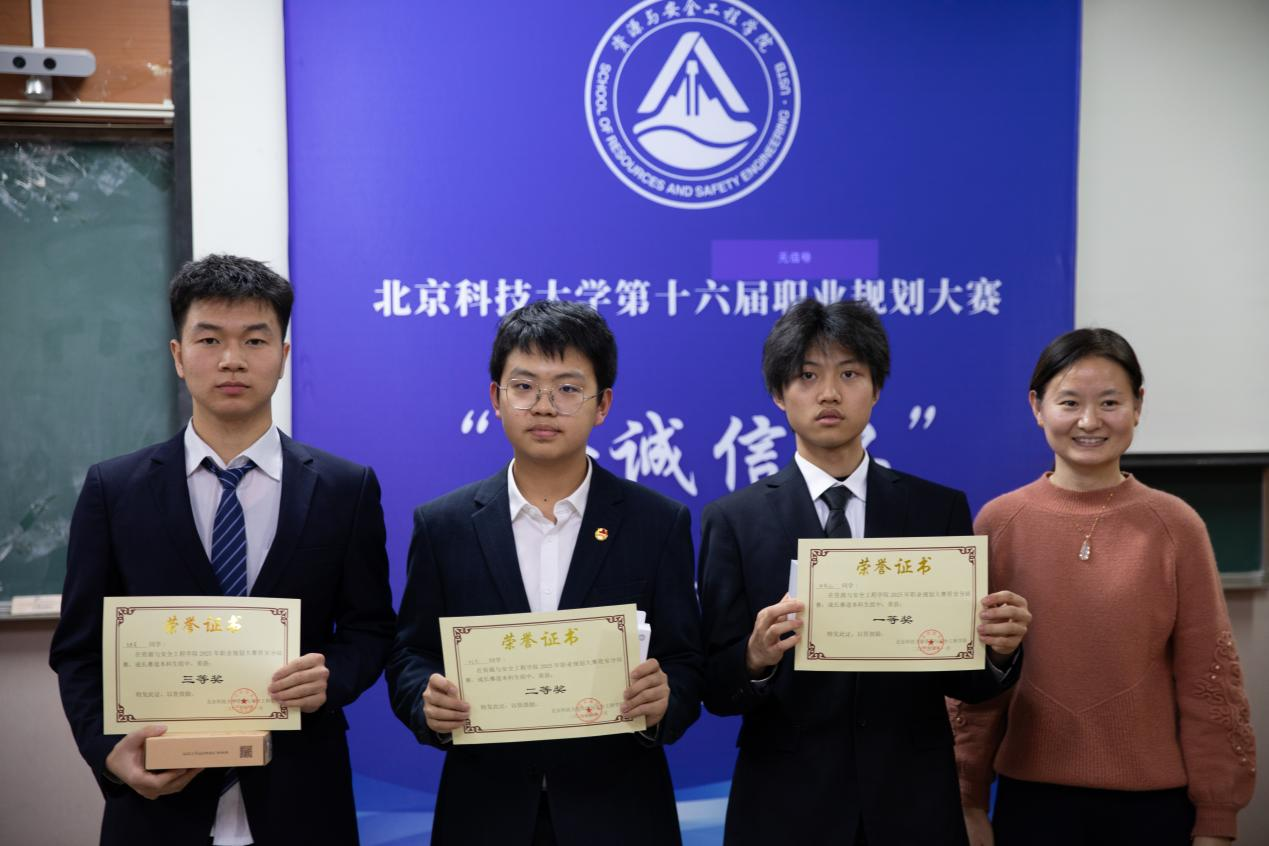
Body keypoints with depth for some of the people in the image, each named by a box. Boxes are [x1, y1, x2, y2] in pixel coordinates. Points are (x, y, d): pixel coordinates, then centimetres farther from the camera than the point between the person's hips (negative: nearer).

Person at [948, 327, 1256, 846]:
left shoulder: (1175, 526, -5)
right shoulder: (998, 523, -3)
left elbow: (1208, 678, -2)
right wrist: (970, 801, 3)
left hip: (1154, 801, 0)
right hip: (1031, 796, 1)